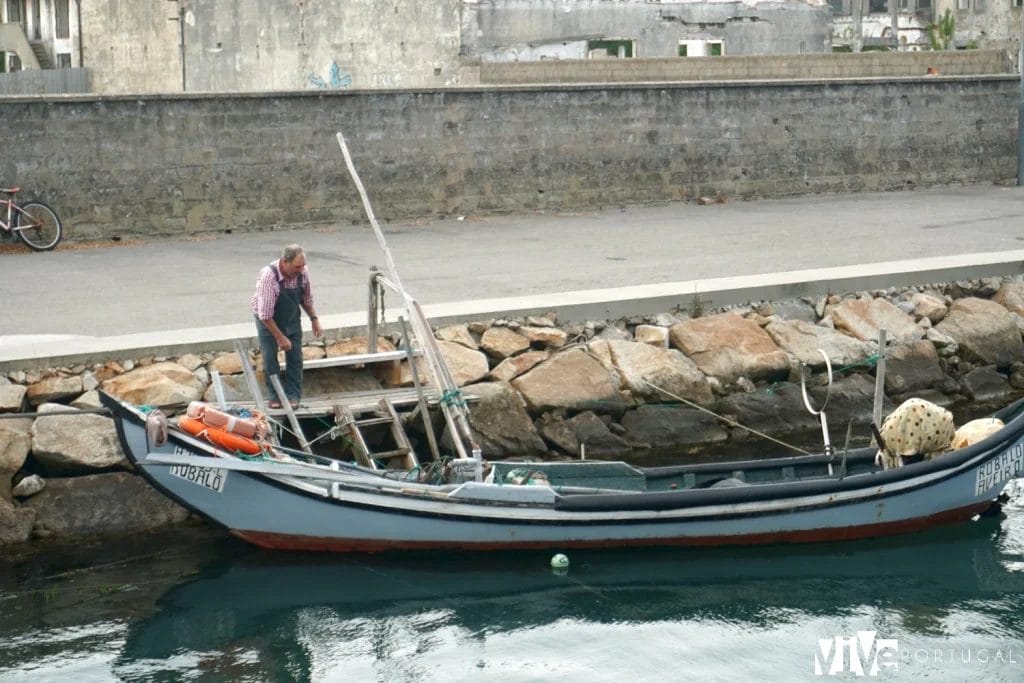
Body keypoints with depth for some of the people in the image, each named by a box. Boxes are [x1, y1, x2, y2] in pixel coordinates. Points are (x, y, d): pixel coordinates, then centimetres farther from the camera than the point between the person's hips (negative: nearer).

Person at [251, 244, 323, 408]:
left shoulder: (303, 272, -19)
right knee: (270, 358, -4)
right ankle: (275, 396, 9)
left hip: (292, 318, 4)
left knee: (295, 357, 0)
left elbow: (306, 299, 3)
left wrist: (314, 319, -1)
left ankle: (293, 395, 7)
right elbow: (265, 315, -31)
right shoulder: (268, 276, -35)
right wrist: (280, 337, -27)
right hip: (268, 320, -4)